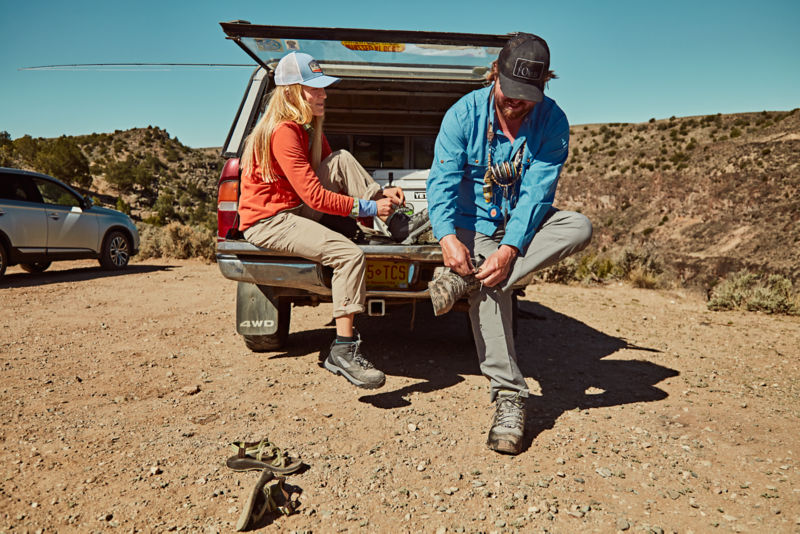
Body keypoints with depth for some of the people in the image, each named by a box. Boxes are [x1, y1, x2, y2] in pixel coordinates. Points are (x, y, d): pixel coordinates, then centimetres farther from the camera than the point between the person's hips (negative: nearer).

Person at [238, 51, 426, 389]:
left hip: (298, 212, 9)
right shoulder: (283, 131, -20)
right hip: (268, 222, -9)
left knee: (343, 160, -8)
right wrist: (368, 208, -21)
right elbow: (315, 197, -24)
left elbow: (341, 176, 12)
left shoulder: (308, 127, 11)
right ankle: (343, 351, -22)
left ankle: (396, 223, -7)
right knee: (350, 254, -28)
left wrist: (380, 193, -3)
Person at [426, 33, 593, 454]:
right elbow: (443, 180, -19)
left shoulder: (553, 121, -10)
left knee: (579, 227, -27)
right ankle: (509, 396, -18)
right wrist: (448, 236, -36)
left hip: (524, 224, 2)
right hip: (476, 223, -1)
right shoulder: (464, 114, -11)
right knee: (489, 291, -26)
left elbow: (537, 191, -19)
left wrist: (510, 248, -32)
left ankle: (464, 282, -33)